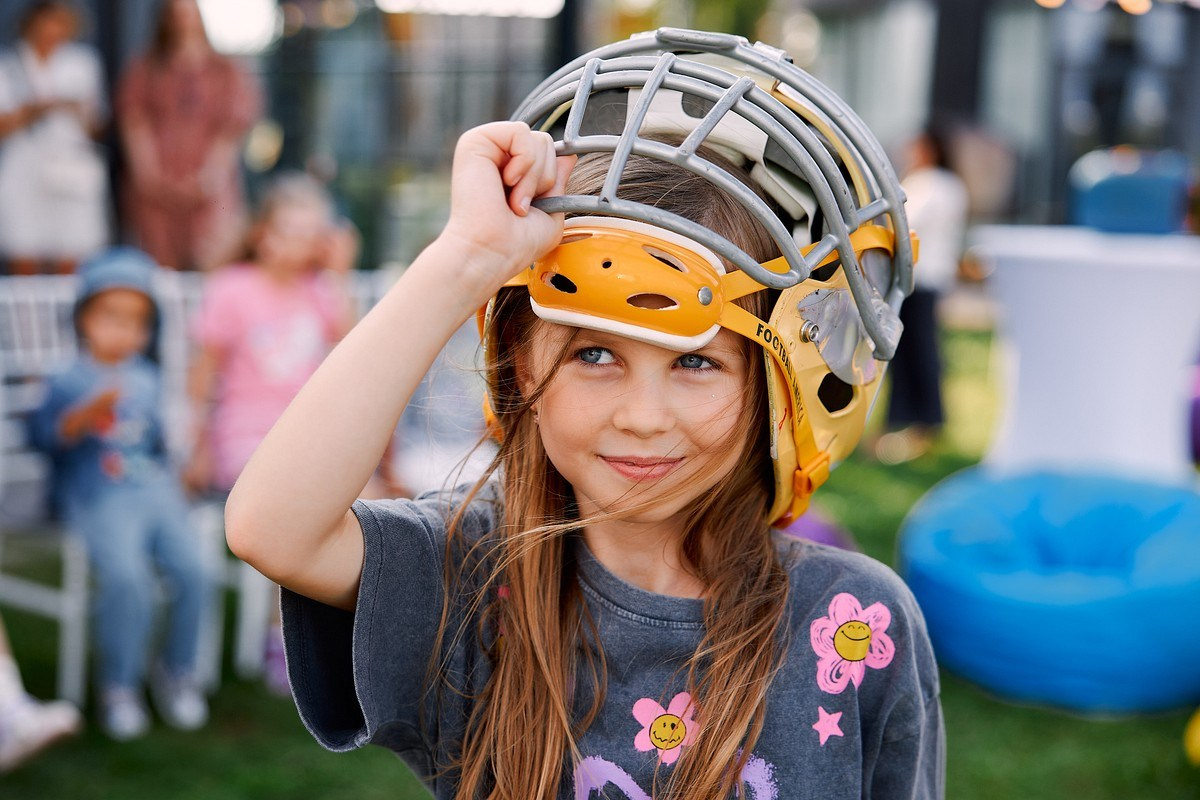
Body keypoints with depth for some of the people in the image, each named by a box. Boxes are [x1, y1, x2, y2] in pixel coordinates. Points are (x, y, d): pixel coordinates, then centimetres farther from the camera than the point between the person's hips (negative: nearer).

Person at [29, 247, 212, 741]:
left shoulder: (146, 380, 20)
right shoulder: (69, 382, 3)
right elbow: (44, 432, -12)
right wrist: (90, 414, -27)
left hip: (154, 490, 5)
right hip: (99, 499, -5)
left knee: (192, 571, -17)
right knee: (127, 578, -28)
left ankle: (176, 672, 6)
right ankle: (119, 687, -7)